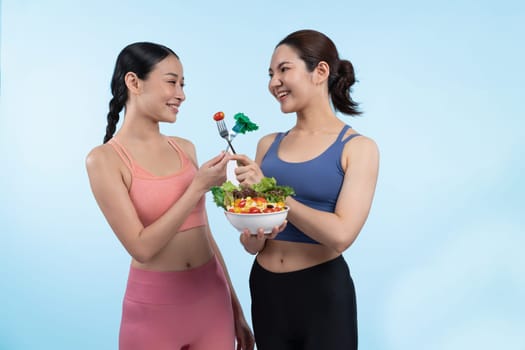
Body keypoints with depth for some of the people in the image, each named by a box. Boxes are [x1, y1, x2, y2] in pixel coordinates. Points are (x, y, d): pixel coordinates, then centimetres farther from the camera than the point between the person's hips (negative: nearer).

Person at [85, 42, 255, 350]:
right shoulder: (104, 159, -10)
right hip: (153, 308, -4)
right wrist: (198, 187, -18)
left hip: (212, 298, 5)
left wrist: (234, 307, 13)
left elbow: (203, 233, 9)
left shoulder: (185, 148, 5)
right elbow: (142, 247, -15)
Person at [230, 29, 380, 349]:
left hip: (323, 293, -4)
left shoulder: (358, 147, -8)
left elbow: (341, 235, -20)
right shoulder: (268, 145, 4)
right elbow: (251, 242, 8)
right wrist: (253, 238, -15)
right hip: (265, 289, 5)